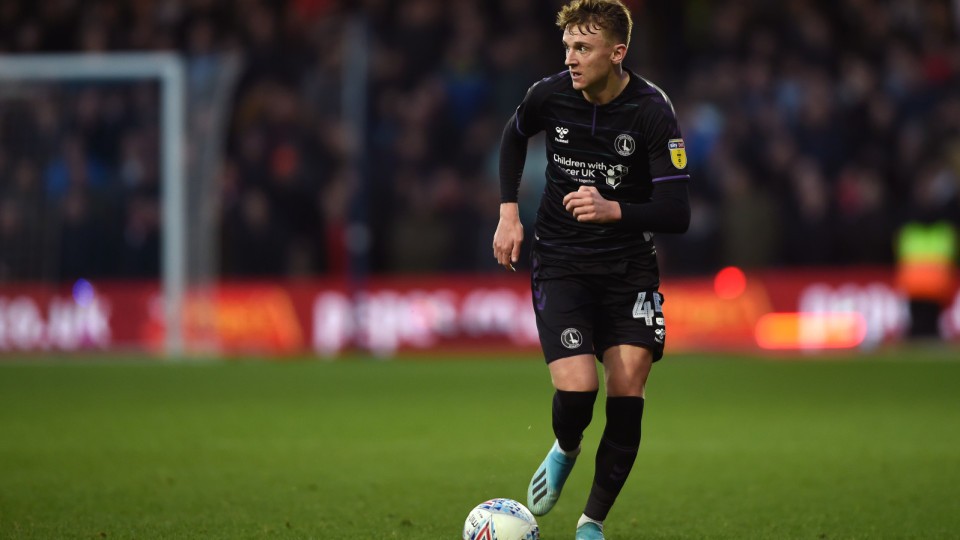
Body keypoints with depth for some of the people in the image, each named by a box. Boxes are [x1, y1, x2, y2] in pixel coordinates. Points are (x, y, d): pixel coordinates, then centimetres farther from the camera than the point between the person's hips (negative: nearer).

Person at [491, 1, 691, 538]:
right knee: (577, 389, -18)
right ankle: (565, 450, 19)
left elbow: (677, 213, -18)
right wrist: (509, 211, 7)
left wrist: (614, 211, -34)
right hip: (561, 262, 1)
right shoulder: (549, 95, -9)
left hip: (630, 266, -1)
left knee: (627, 397, -8)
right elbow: (514, 136, 16)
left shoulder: (653, 111, -17)